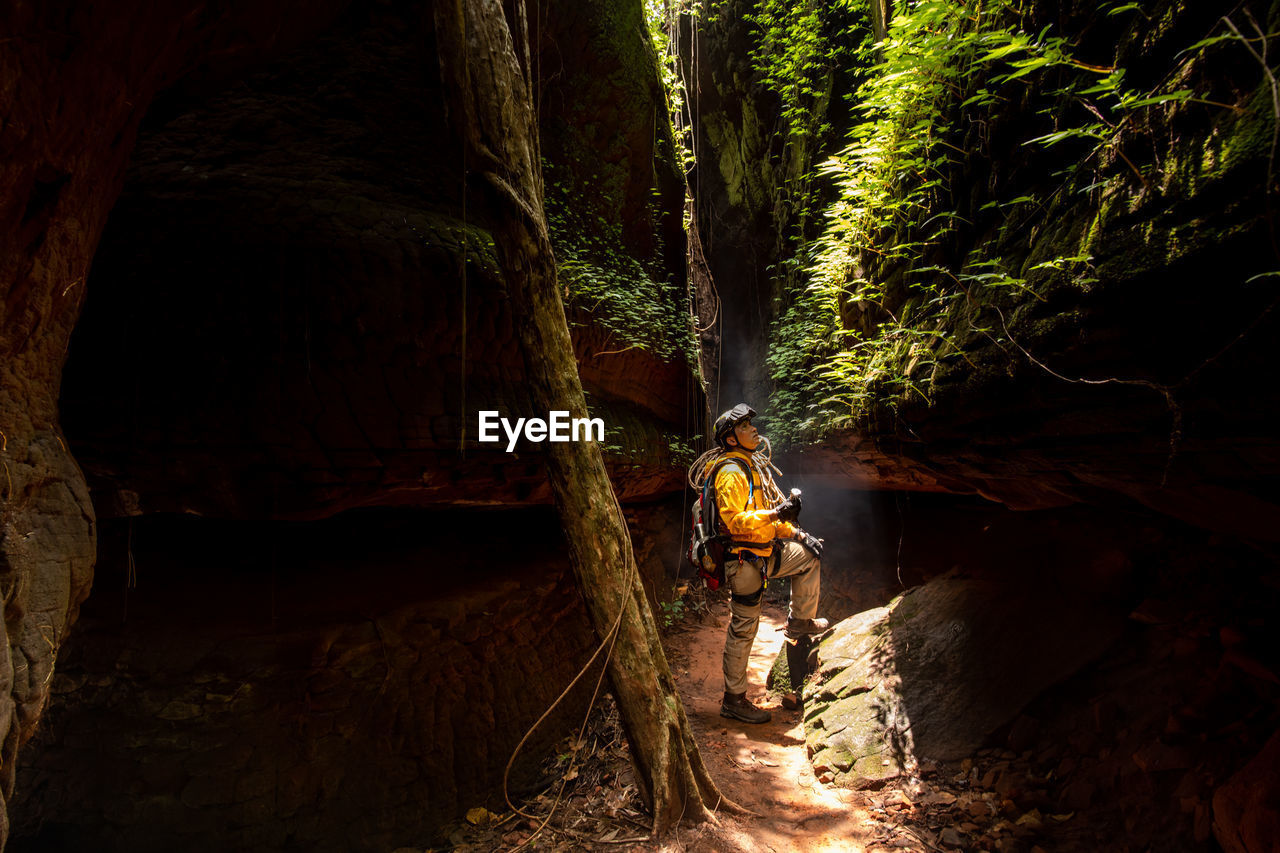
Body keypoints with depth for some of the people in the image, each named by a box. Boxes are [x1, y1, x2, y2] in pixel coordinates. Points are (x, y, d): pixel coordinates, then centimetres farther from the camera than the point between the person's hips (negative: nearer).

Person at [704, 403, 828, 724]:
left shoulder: (755, 466, 13)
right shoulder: (731, 473, -18)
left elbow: (770, 516, 20)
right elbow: (733, 520, -28)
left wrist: (798, 534, 13)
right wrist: (776, 514, -34)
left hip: (766, 553, 9)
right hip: (743, 560, -9)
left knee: (810, 555, 19)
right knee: (743, 630, -1)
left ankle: (799, 621, 28)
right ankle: (733, 700, 11)